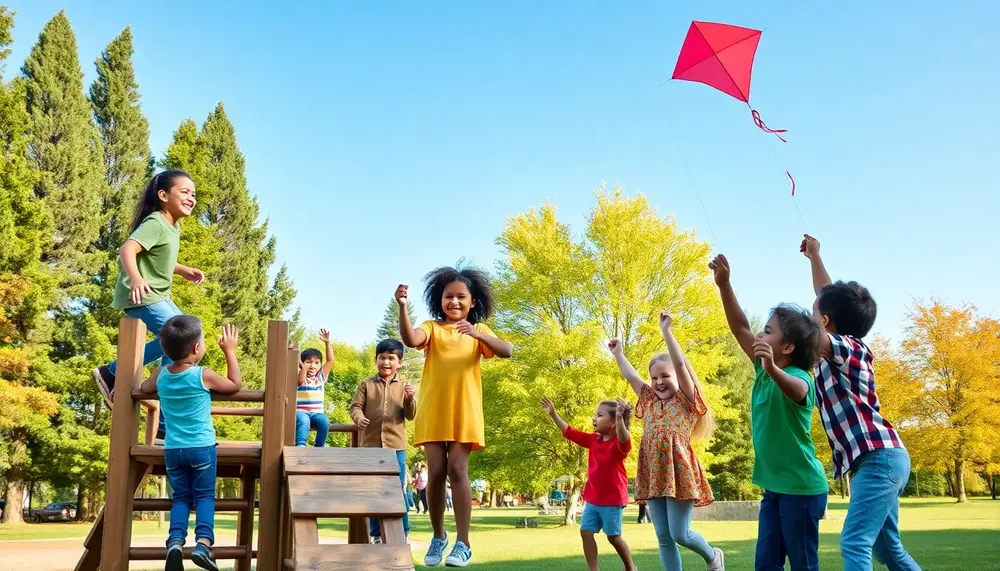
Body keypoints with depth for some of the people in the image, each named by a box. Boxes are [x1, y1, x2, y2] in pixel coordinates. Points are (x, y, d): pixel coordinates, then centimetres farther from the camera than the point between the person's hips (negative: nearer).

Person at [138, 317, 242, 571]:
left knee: (181, 497, 11)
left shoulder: (161, 374, 0)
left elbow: (143, 389, 21)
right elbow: (235, 385, 3)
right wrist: (230, 351, 5)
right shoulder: (203, 375, -13)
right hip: (202, 447, -4)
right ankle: (203, 542, -14)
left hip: (172, 449, 4)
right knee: (204, 496, 4)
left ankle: (175, 541, -8)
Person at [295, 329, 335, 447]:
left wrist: (327, 342, -4)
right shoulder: (300, 375, 5)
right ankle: (300, 445, -45)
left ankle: (319, 447, -20)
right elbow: (300, 381, -20)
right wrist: (303, 367, -33)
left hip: (317, 413, 3)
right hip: (301, 412, -3)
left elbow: (330, 360, 4)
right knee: (303, 420, -37)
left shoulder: (321, 376, 14)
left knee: (324, 421, -30)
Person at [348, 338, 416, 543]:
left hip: (396, 446, -1)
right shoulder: (366, 384, 5)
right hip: (371, 445, 1)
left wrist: (410, 399, -19)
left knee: (398, 491, 2)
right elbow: (355, 406, 0)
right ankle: (377, 535, 15)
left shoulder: (404, 386, 5)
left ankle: (403, 533, 11)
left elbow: (410, 415, 0)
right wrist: (359, 417, -22)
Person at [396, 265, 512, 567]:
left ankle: (463, 544, -4)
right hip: (433, 412, 1)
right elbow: (410, 339, -17)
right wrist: (402, 306, -32)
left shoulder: (479, 331, 8)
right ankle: (438, 536, 19)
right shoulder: (432, 327, 5)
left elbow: (506, 351, -10)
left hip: (464, 412, -1)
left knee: (457, 470, -7)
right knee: (436, 472, 2)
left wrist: (476, 334, -26)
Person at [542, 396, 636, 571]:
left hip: (613, 499, -7)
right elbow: (570, 432, 11)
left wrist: (620, 418, -57)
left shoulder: (620, 443, -14)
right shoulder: (593, 440, 7)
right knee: (586, 531, 0)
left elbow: (624, 440, -39)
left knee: (613, 536, 2)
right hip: (592, 498, 7)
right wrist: (553, 414, 4)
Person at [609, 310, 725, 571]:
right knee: (664, 538, 5)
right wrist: (618, 352, 24)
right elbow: (630, 375, 21)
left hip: (678, 473, -5)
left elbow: (681, 364, -11)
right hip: (653, 476, 6)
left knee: (680, 534, -2)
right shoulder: (649, 401, 15)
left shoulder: (687, 401, -1)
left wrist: (666, 330, -15)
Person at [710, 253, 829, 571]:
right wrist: (723, 284, 1)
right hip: (774, 486, 8)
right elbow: (740, 329, 9)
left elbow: (795, 390, -42)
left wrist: (772, 370, -62)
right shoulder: (764, 370, 6)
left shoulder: (797, 377, -17)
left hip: (801, 488, -8)